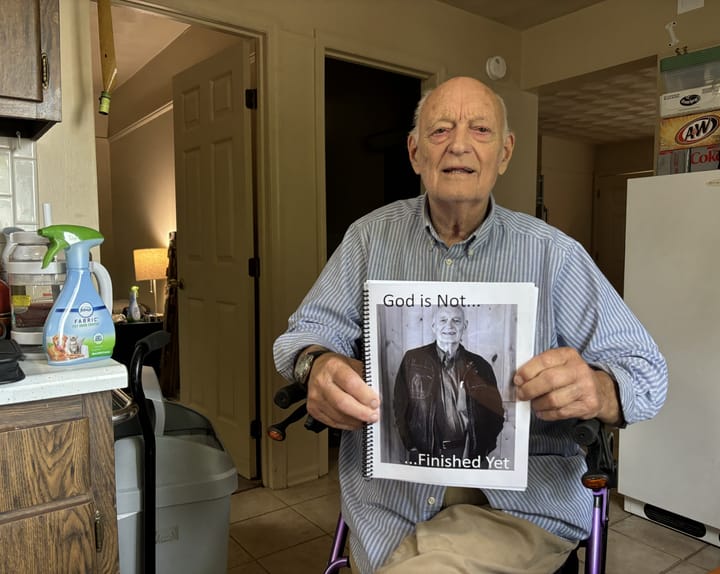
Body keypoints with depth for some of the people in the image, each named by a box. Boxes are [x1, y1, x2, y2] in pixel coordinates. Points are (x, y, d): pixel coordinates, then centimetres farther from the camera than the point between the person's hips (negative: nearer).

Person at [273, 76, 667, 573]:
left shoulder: (554, 253, -3)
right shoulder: (373, 235, 3)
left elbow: (646, 370, -3)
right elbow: (312, 327, 1)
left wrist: (597, 391, -26)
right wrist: (319, 365, -23)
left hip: (520, 507, -2)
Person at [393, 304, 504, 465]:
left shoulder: (479, 366, 2)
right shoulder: (413, 359, -2)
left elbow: (495, 412, 8)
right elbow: (400, 406, 0)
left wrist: (481, 450, -2)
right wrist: (413, 447, -6)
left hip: (470, 456, 1)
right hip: (425, 454, -1)